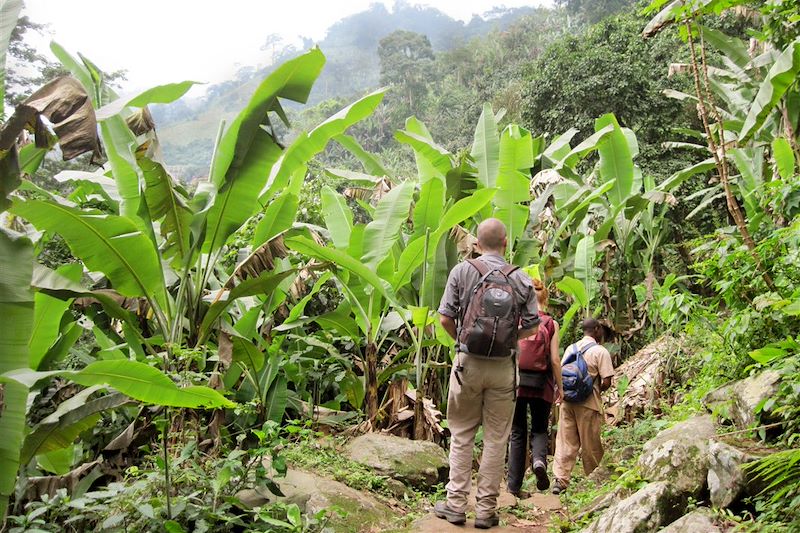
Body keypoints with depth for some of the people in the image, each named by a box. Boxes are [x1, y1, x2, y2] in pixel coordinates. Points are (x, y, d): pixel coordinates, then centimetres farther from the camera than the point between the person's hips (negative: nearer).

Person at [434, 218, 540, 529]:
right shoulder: (521, 280, -1)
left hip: (468, 363, 0)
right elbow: (531, 327, 0)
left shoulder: (462, 271, -4)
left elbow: (445, 319, -5)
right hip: (504, 366, 1)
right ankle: (486, 509, 15)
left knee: (461, 434, 11)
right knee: (496, 438, 8)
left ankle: (456, 504, 15)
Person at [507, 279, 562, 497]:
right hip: (541, 384, 0)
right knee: (540, 429, 17)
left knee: (517, 433, 11)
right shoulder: (551, 324, -1)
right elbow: (555, 360, -3)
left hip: (516, 382, 1)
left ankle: (514, 485, 11)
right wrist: (559, 387, 8)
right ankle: (539, 459, -14)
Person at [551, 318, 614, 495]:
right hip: (588, 404, -4)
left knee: (566, 442, 5)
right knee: (590, 445, 8)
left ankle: (560, 480, -1)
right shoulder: (600, 351, -6)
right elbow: (606, 382, -11)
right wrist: (598, 390, 8)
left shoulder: (570, 348, 9)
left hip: (567, 401, 4)